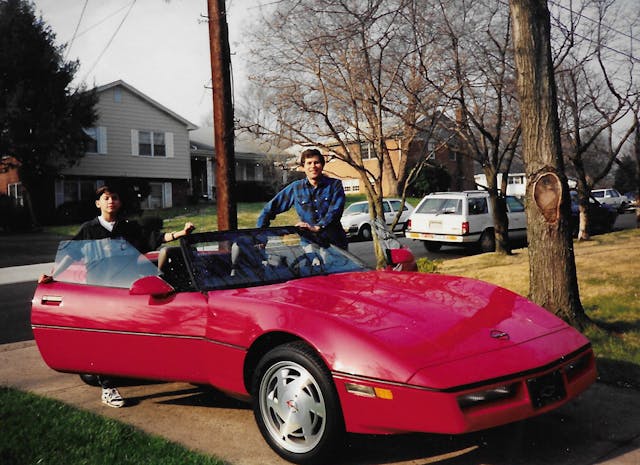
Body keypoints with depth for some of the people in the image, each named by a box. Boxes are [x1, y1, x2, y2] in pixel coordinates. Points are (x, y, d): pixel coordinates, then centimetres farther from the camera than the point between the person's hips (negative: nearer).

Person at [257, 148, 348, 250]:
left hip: (335, 242, -1)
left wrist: (317, 227, -27)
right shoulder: (295, 188, 4)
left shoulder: (335, 185, -1)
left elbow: (334, 211, -14)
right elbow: (270, 208, 6)